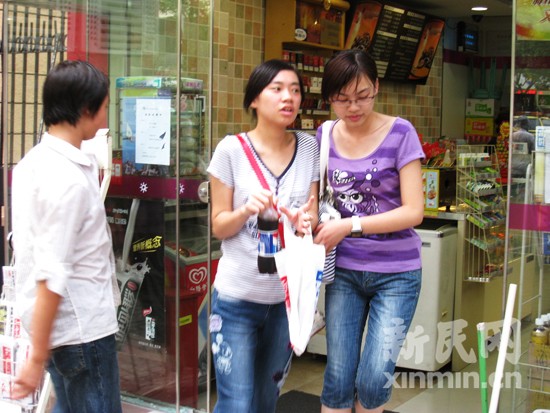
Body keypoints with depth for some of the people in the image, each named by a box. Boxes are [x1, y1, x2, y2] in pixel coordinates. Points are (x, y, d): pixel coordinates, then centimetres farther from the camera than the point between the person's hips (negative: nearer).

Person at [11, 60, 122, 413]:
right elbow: (52, 276, -24)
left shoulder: (33, 162, 7)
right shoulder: (68, 179, -22)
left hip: (65, 325, 9)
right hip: (82, 329, -9)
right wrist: (38, 357, -21)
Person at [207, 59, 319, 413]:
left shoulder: (310, 148, 1)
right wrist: (247, 209, -24)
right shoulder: (232, 149, -8)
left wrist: (307, 222, -19)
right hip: (237, 297, -3)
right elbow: (219, 226, -4)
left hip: (289, 296, 3)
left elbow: (314, 216, 4)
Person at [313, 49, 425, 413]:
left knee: (374, 380, -3)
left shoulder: (400, 134, -10)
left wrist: (350, 225, -21)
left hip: (396, 273, -3)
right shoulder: (325, 136, 2)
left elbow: (414, 211, -14)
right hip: (344, 269, 3)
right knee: (338, 379, 4)